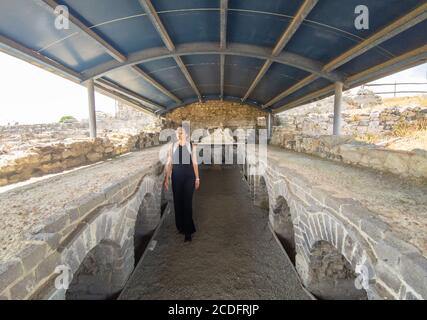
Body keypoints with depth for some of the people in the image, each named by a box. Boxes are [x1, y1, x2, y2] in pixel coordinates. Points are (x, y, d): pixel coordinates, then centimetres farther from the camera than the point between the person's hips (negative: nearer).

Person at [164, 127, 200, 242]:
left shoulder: (191, 146, 0)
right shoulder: (172, 146, 4)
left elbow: (195, 163, 0)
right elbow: (169, 163, 3)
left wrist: (197, 178, -1)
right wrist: (166, 178, 0)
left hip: (188, 175, -2)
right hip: (176, 175, 2)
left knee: (187, 202, -2)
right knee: (177, 201, 9)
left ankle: (188, 231, 7)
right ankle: (181, 226, 28)